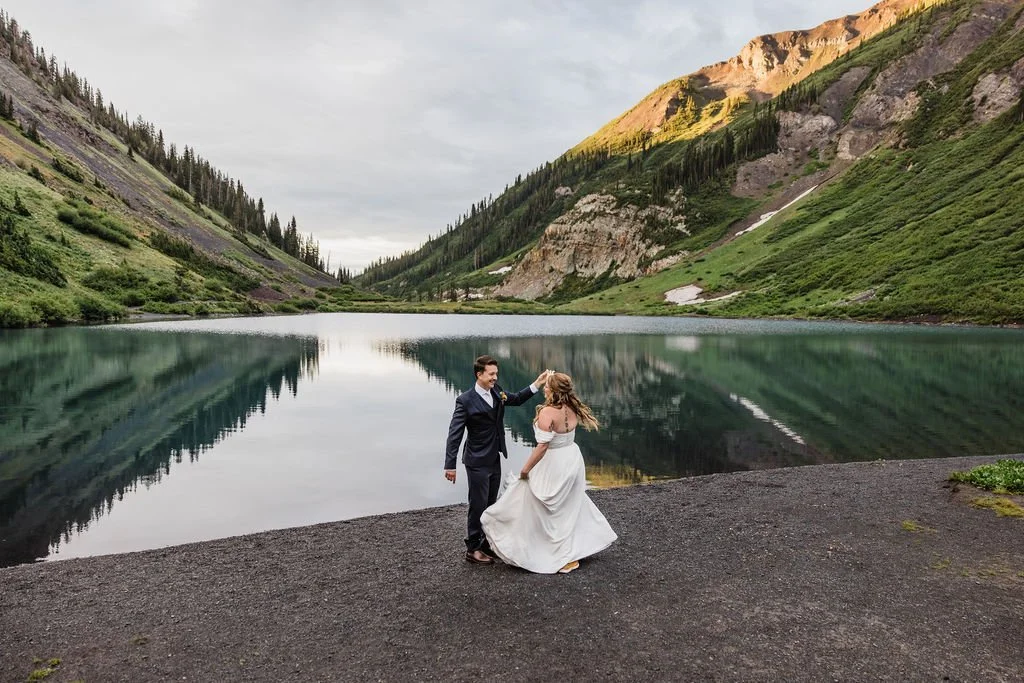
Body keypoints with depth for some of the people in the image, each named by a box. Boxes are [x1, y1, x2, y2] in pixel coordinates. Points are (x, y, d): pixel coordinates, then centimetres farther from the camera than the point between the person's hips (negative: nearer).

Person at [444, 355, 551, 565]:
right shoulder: (466, 400, -19)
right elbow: (454, 433, -18)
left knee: (490, 505, 17)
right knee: (478, 506, 2)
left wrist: (537, 383, 5)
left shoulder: (496, 392, 1)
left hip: (495, 460, 7)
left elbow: (516, 399, 19)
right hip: (477, 462, -7)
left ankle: (486, 544, 31)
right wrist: (450, 465, -19)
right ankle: (473, 549, 17)